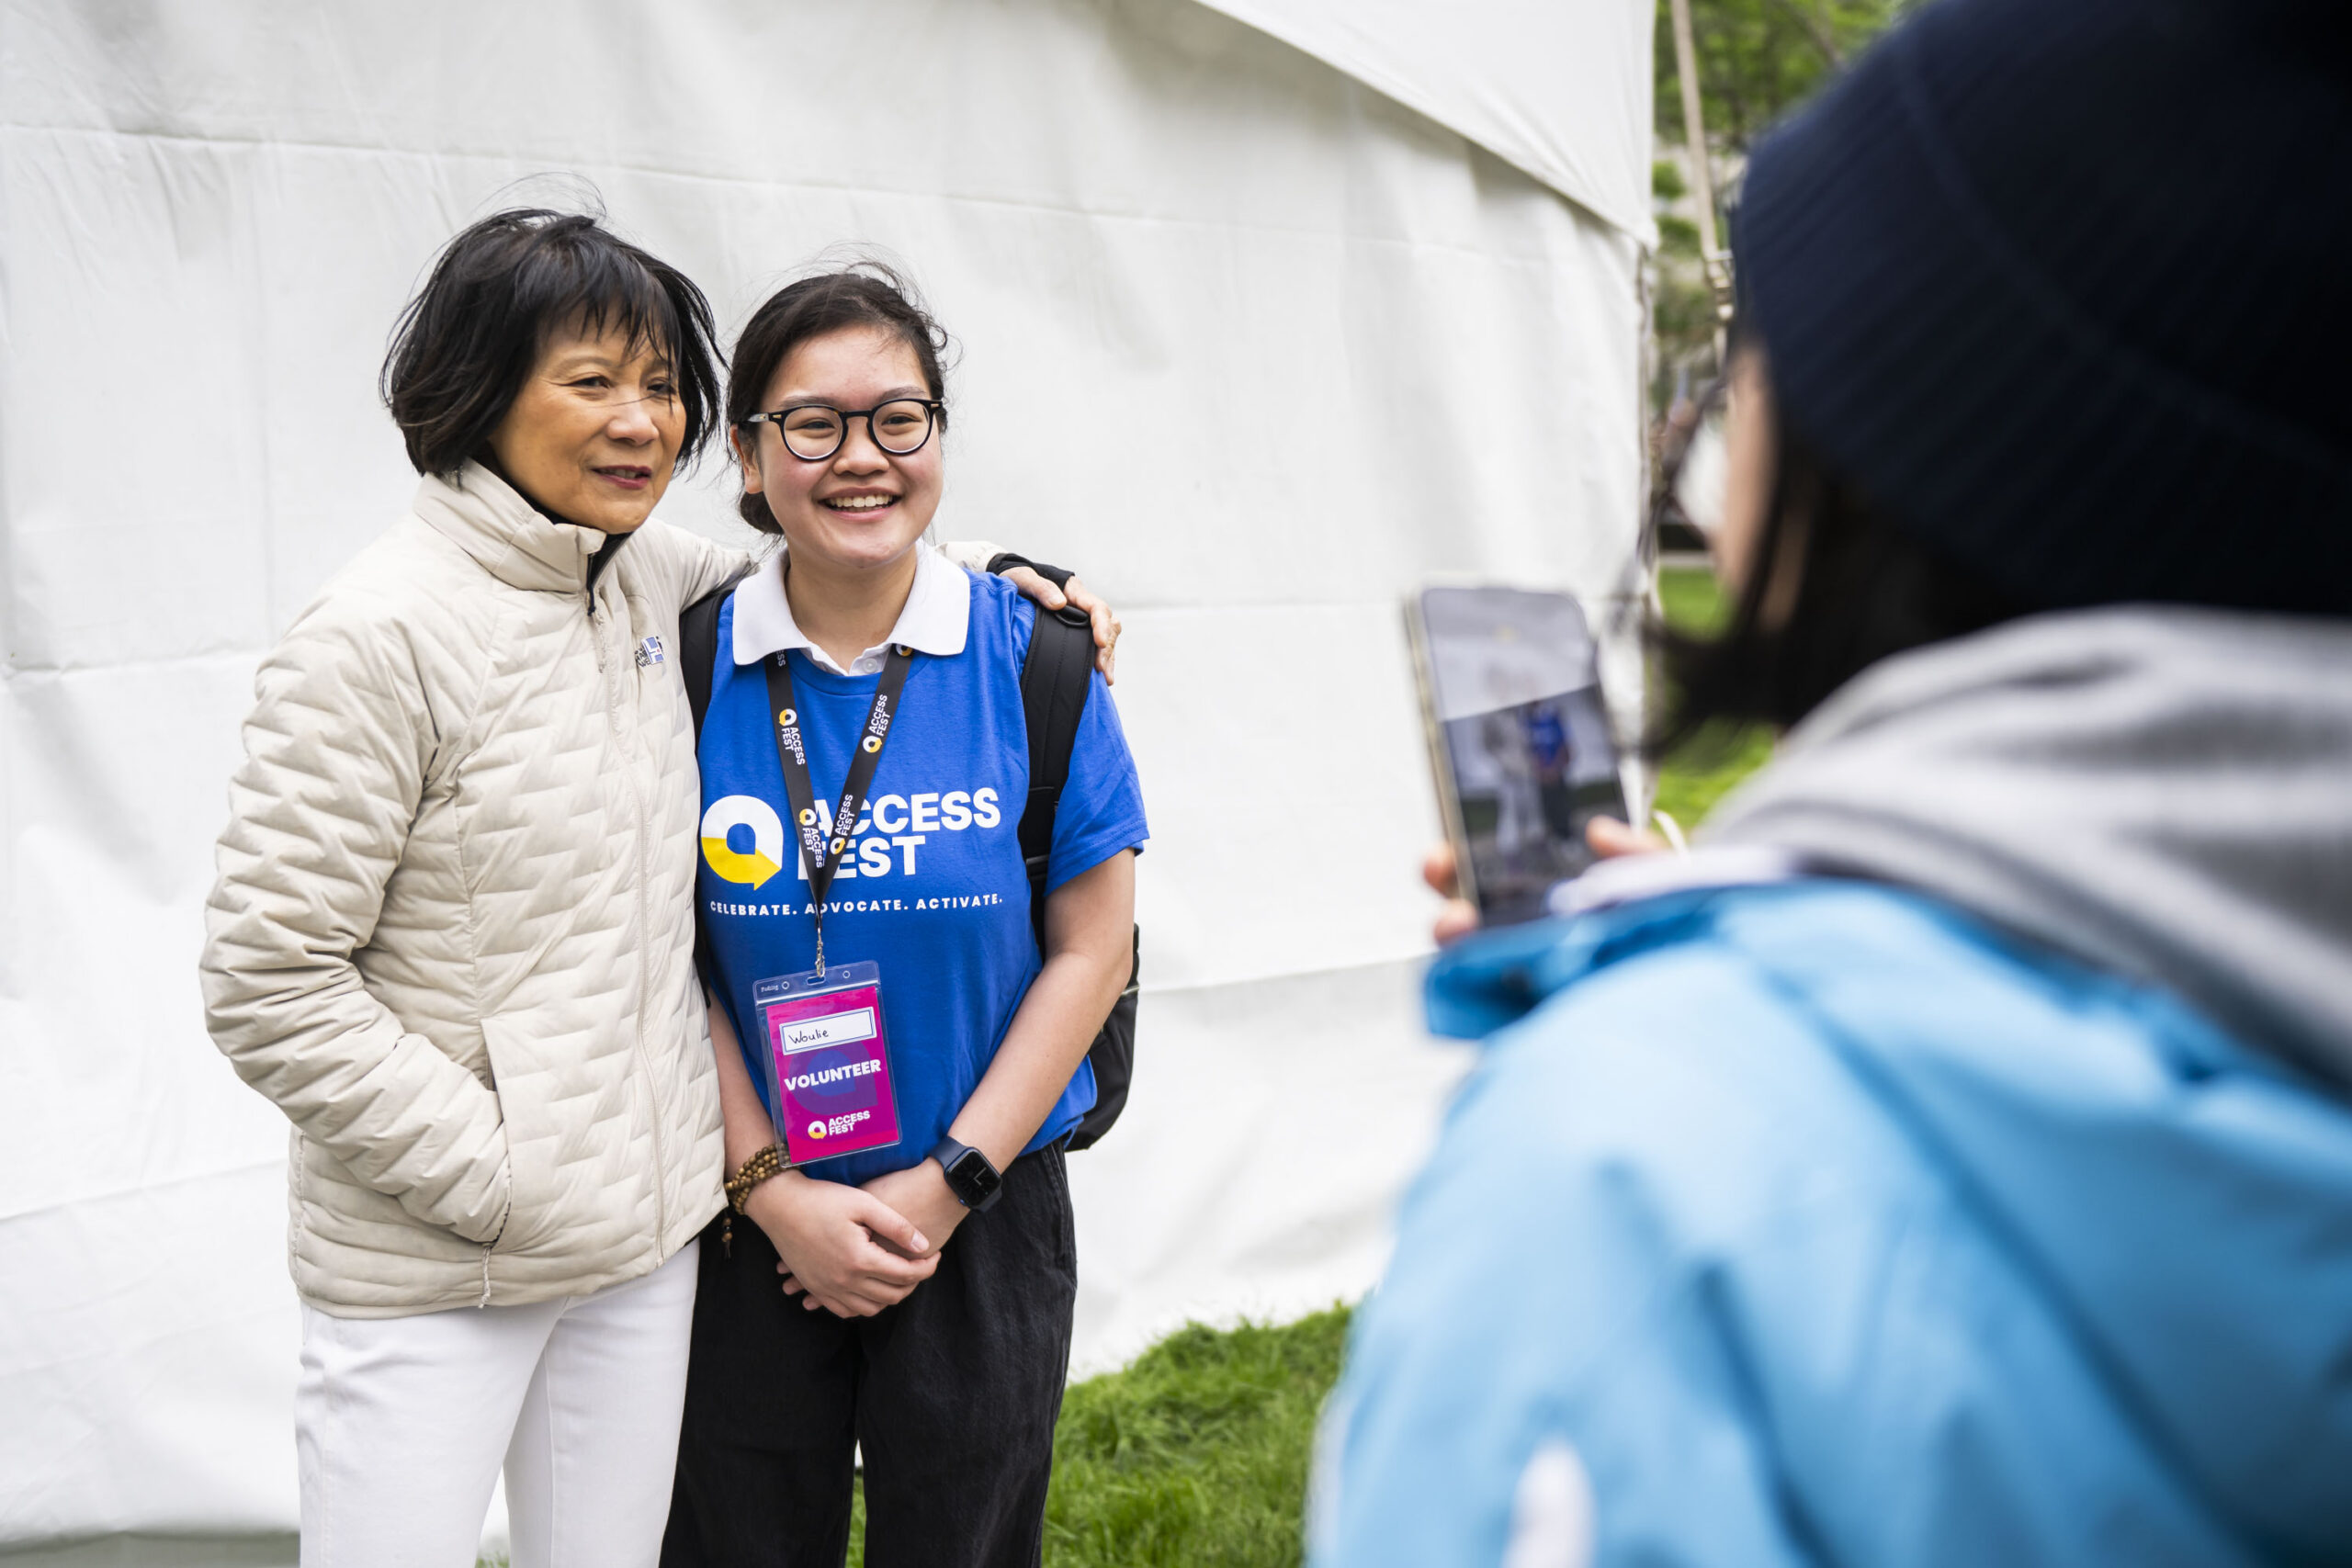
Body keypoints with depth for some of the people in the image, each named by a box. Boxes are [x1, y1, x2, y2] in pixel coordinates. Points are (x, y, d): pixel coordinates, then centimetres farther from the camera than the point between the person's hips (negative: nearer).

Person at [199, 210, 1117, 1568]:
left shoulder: (649, 576, 4)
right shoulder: (377, 639, -15)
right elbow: (268, 989, -15)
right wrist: (496, 1178, -15)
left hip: (650, 1231, 6)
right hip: (433, 1273, -6)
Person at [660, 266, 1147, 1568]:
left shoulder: (1032, 657, -7)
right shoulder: (693, 668, -5)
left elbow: (1090, 950, -4)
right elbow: (672, 962, -2)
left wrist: (945, 1187, -9)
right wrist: (775, 1192, -9)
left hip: (983, 1221, 0)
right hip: (755, 1226, 1)